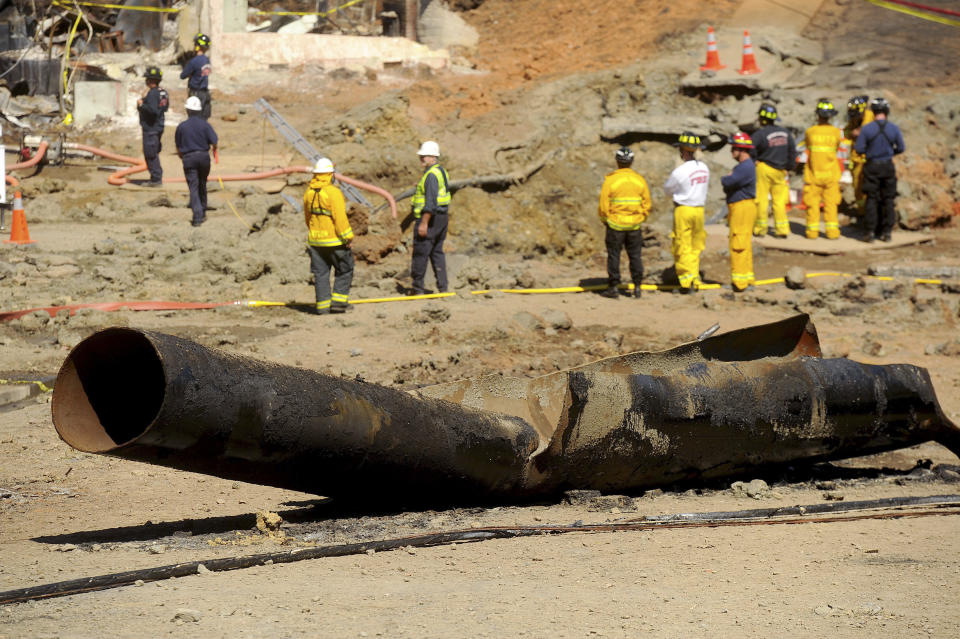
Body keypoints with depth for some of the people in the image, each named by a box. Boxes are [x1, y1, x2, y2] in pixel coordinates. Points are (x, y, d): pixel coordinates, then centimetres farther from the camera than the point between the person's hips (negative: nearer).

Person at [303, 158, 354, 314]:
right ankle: (338, 302, 3)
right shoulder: (333, 192, -17)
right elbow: (340, 218, -19)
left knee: (320, 273, 10)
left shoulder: (309, 193, 4)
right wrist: (347, 237, -11)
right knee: (344, 271, 9)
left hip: (315, 241, 6)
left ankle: (322, 305, 8)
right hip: (334, 240, -6)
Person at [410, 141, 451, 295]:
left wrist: (424, 223, -24)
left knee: (420, 253, -3)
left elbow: (430, 202, -24)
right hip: (442, 217, 10)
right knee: (437, 252, 13)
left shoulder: (431, 175, -18)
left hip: (429, 217, -10)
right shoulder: (442, 172, 14)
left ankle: (418, 289, 0)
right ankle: (443, 287, 11)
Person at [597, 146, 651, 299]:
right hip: (635, 225, 3)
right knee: (635, 255, 11)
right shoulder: (640, 180, -1)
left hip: (615, 224, -3)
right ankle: (637, 286, 11)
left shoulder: (610, 180, -11)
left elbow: (603, 206, -9)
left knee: (614, 255, 5)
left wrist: (605, 220, 7)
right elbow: (647, 205, 3)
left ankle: (613, 287, 7)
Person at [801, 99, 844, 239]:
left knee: (812, 202, 5)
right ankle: (832, 230, 3)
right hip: (831, 173, 1)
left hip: (813, 173, -1)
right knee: (831, 202, 6)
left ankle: (812, 231, 4)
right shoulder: (836, 132, -5)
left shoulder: (810, 131, -7)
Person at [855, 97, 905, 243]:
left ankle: (870, 232, 0)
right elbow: (901, 148, 2)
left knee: (871, 199, 4)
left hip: (872, 166, -1)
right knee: (888, 200, 8)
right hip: (888, 166, 1)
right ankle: (886, 232, 8)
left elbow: (859, 149, -8)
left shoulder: (866, 129, -10)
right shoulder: (894, 128, -5)